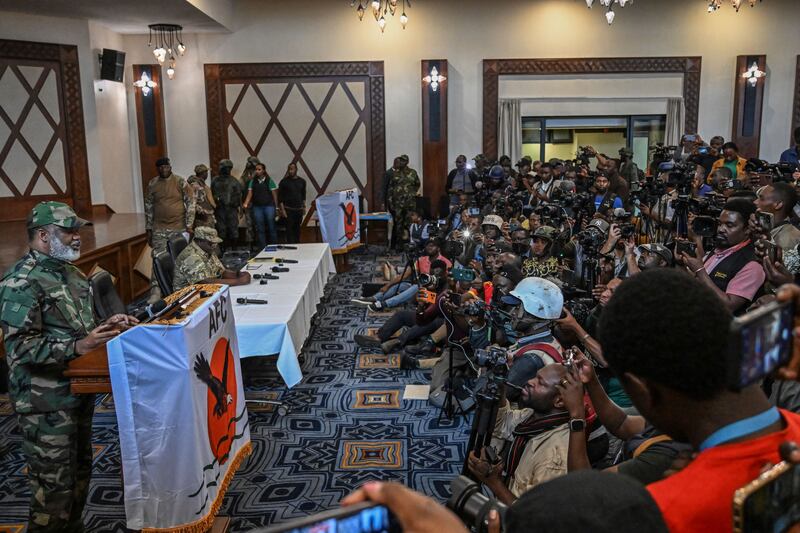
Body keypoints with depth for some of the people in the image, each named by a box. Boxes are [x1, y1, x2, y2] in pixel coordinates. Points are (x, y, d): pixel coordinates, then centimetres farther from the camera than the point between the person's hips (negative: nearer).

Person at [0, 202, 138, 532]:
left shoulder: (70, 273, 11)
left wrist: (108, 325, 4)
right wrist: (77, 347, -30)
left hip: (79, 391, 9)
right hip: (46, 404, -9)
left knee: (80, 470, 20)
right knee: (54, 485, 0)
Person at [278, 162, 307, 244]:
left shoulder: (302, 181, 9)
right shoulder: (284, 182, -3)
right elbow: (280, 197, -3)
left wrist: (304, 207, 13)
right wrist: (282, 210, -9)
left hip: (299, 209, 3)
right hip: (288, 210, -3)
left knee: (297, 229, 4)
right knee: (289, 229, -7)